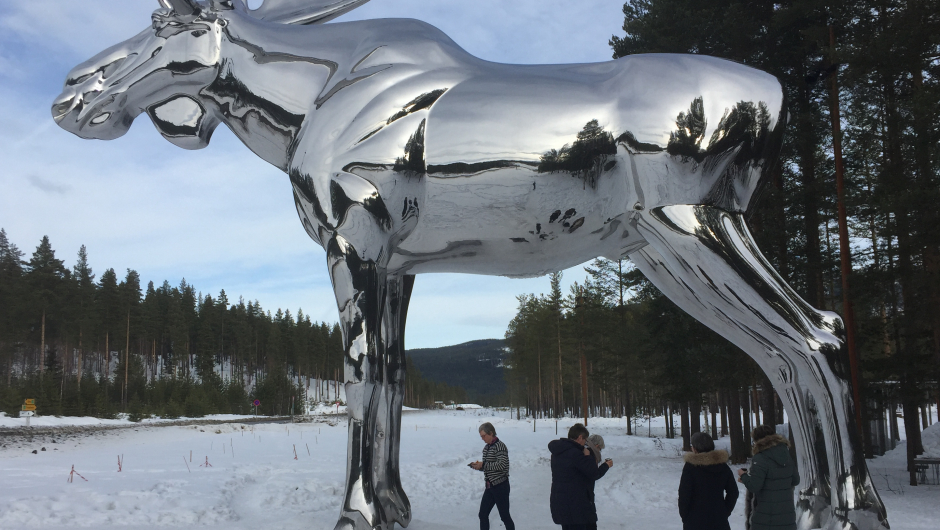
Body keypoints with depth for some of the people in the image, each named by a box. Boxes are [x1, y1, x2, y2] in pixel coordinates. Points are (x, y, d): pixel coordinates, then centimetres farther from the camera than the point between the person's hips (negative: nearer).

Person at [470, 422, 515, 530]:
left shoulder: (500, 446, -14)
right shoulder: (486, 448, 10)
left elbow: (501, 465, -24)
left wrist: (483, 465, -19)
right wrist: (477, 466, -2)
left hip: (501, 486, -8)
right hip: (490, 486, 8)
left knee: (504, 516, 1)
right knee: (483, 514, 9)